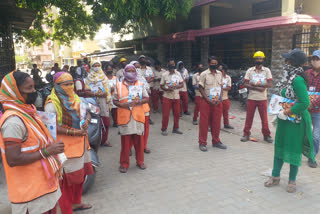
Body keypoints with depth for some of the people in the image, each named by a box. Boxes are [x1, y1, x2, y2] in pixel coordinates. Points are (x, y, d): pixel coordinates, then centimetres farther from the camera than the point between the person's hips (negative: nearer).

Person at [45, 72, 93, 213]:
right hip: (65, 145, -8)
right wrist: (72, 132, -26)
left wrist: (87, 120, -7)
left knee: (81, 173, 18)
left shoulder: (75, 98, 10)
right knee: (67, 177, 1)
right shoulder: (52, 103, -16)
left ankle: (76, 202, 38)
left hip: (80, 141, 8)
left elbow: (87, 112, 16)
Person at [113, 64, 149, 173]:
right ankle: (124, 164, 15)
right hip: (124, 116, -1)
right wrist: (122, 105, -12)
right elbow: (115, 100, 9)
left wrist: (137, 102, -11)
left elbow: (146, 99, 7)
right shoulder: (119, 85, 9)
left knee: (139, 140, 6)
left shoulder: (140, 84, 11)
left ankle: (140, 161, 23)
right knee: (125, 141, 2)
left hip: (138, 116, 1)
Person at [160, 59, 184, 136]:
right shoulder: (164, 74, -2)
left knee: (177, 113, 8)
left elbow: (181, 84, 6)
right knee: (165, 114, -1)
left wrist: (175, 87, -14)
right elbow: (161, 86, -1)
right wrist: (167, 89, -20)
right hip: (167, 97, -3)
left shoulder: (178, 74, 7)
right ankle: (164, 129, 12)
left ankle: (175, 128, 23)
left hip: (176, 97, 3)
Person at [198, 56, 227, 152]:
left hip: (217, 102, 5)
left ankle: (216, 141, 23)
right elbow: (200, 88, -6)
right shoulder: (204, 74, -5)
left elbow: (221, 86, 15)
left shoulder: (219, 73, 10)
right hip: (206, 102, -4)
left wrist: (219, 99, 0)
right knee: (204, 123, 0)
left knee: (216, 122, 9)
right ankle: (202, 143, 9)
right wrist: (208, 100, -14)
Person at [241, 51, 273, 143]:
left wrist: (255, 84, -16)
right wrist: (257, 88, -17)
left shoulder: (267, 70, 3)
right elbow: (245, 84, -4)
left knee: (264, 118, 5)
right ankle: (246, 134, 16)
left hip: (263, 99, 0)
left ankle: (266, 135, 18)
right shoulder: (249, 70, 3)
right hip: (251, 98, 0)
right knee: (249, 117, 6)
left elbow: (270, 84, -7)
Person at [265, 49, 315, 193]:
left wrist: (290, 111, -18)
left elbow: (305, 103, -26)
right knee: (279, 146, 15)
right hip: (283, 118, 9)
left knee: (294, 149, 6)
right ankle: (275, 177, 29)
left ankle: (292, 181, 24)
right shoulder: (288, 77, 5)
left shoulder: (298, 80, -22)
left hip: (295, 121, -9)